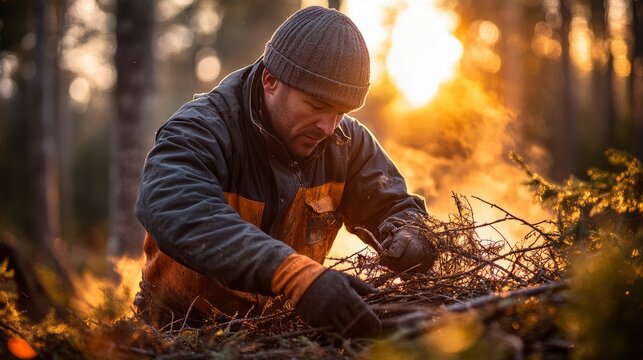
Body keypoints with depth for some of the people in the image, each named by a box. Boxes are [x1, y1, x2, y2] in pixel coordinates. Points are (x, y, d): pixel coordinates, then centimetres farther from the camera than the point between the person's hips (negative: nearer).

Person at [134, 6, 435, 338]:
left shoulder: (347, 141, -1)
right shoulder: (200, 132, -20)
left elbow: (396, 208, 8)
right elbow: (176, 213, -40)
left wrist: (410, 239, -19)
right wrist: (295, 273, -53)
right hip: (186, 329, -5)